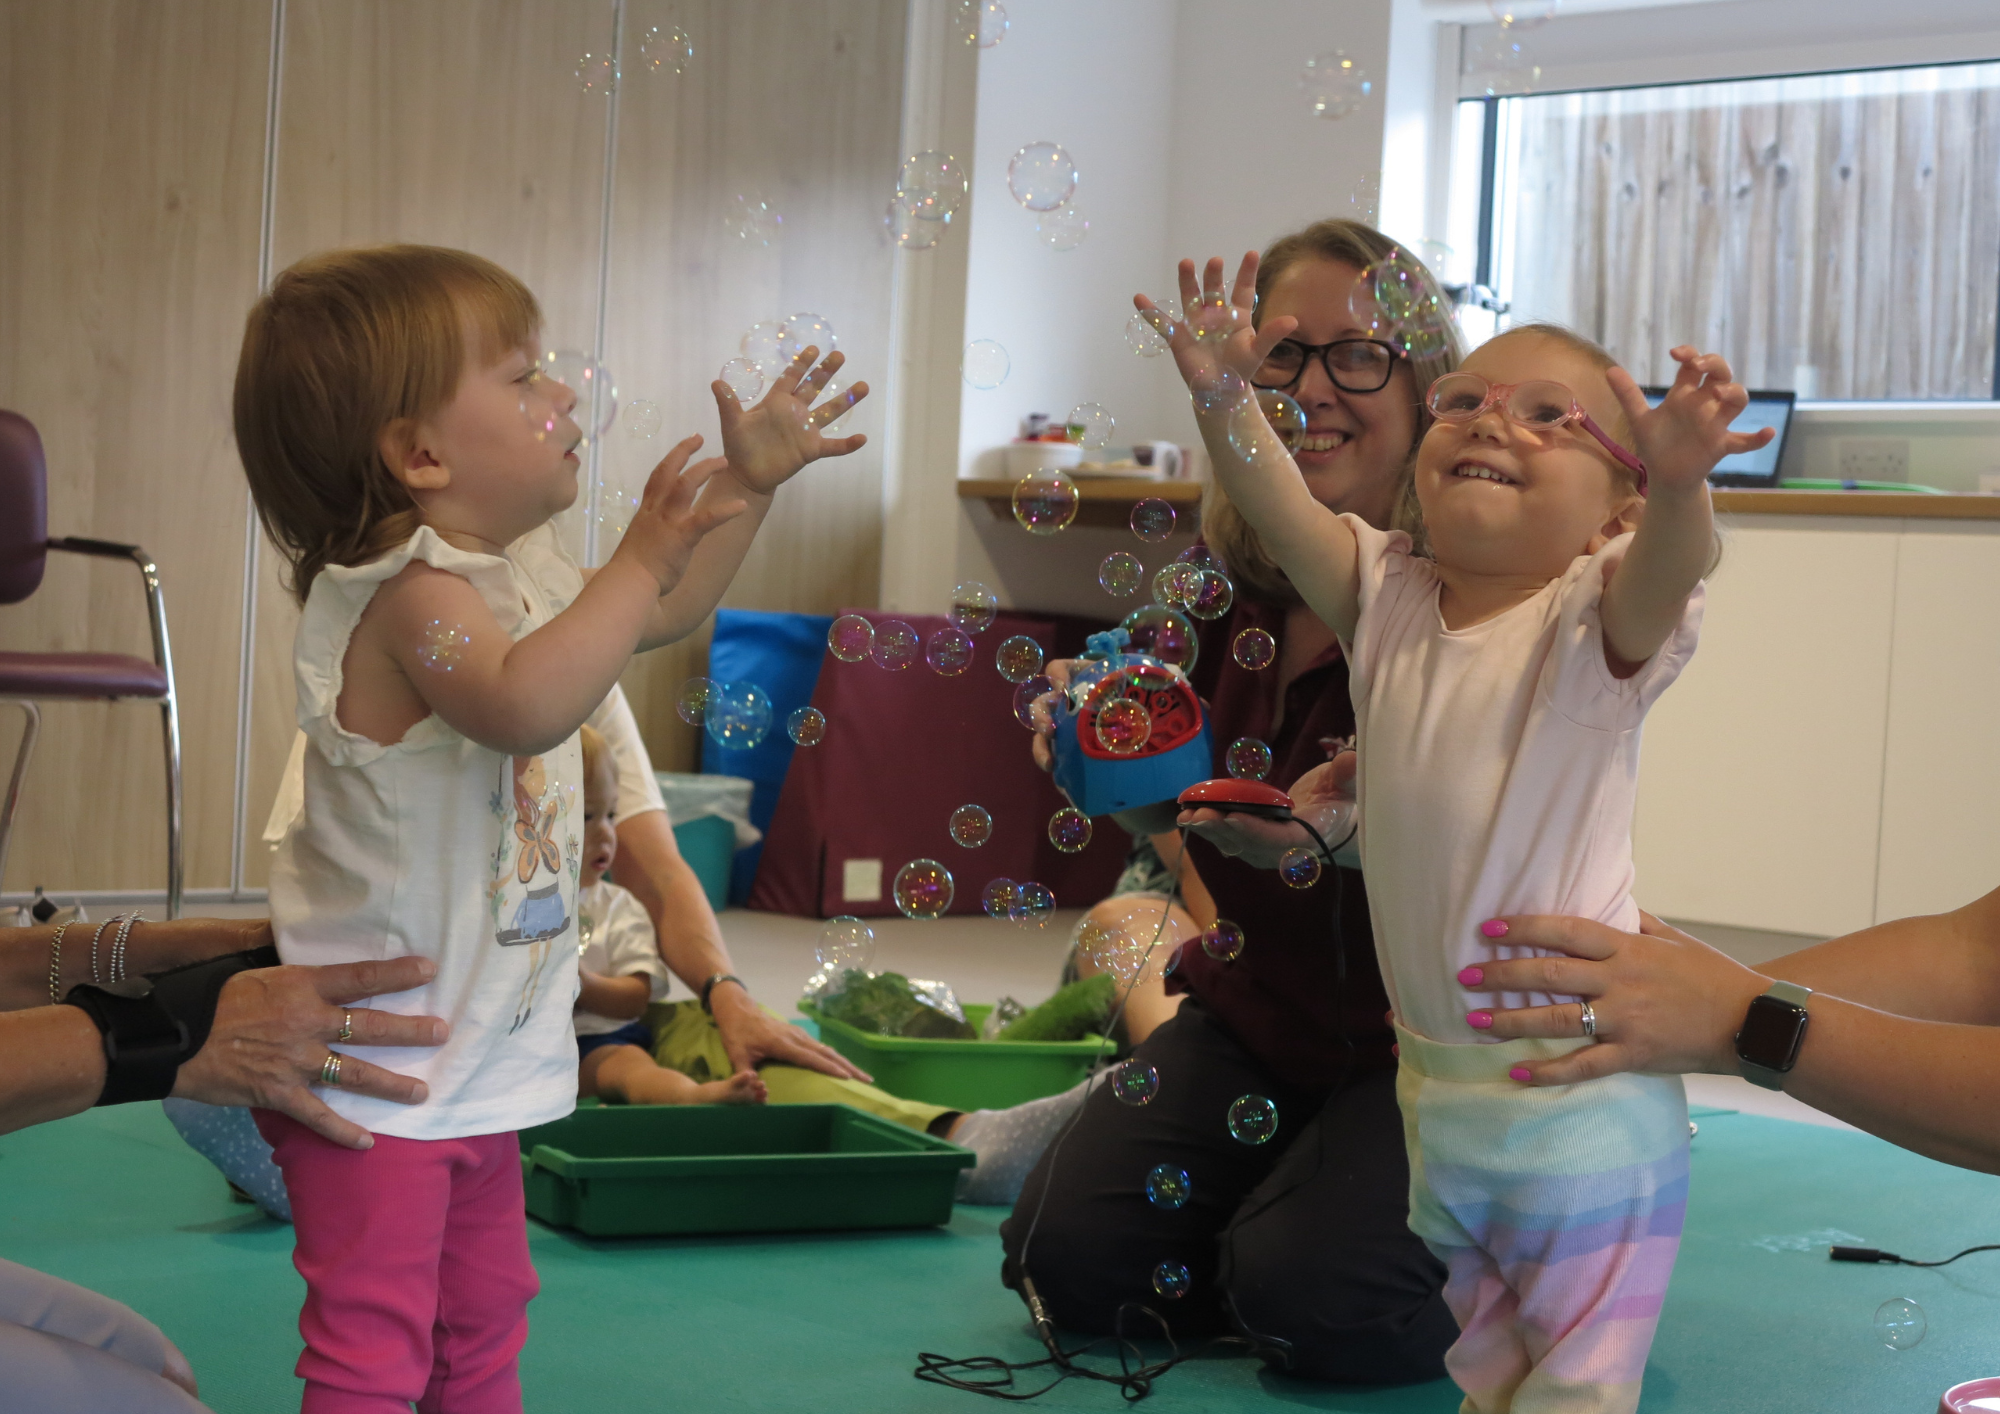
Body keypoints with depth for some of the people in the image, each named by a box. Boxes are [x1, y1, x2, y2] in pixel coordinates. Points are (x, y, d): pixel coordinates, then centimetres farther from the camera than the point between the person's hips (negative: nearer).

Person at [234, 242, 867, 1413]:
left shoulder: (518, 572, 9)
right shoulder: (410, 593, -23)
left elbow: (667, 614, 26)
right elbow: (524, 703, -43)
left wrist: (750, 484, 18)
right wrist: (642, 556, -36)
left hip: (480, 1060, 10)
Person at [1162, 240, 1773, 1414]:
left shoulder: (1596, 618, -11)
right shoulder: (1389, 600, 2)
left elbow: (1670, 566, -32)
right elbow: (1283, 509, -10)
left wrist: (1677, 480, -53)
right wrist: (1223, 399, -28)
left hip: (1581, 1103, -5)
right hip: (1432, 1086, 5)